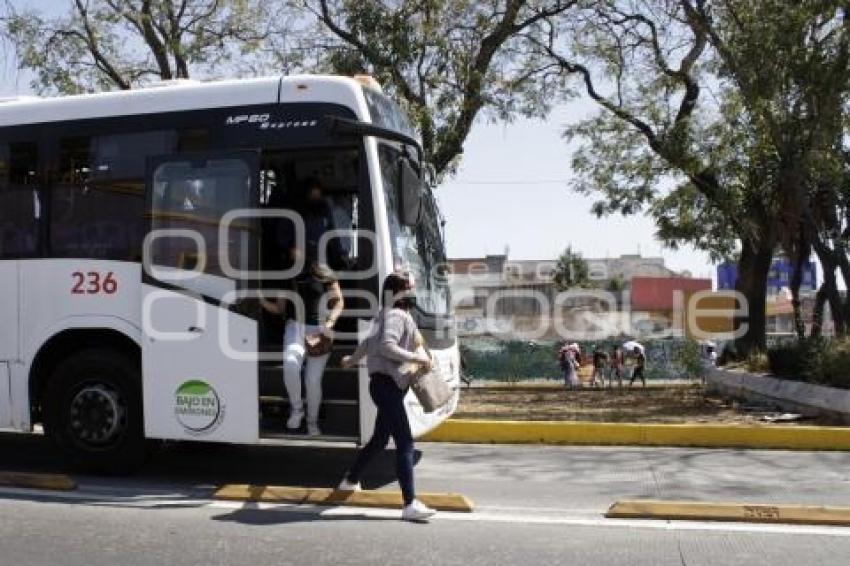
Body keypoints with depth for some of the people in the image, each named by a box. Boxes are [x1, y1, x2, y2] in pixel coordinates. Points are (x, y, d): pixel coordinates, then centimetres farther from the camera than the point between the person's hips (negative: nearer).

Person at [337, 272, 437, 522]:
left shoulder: (392, 315, 19)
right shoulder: (396, 315, -13)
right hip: (386, 384, -11)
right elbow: (386, 346, -28)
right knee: (405, 444, -15)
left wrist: (352, 359, 46)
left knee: (379, 439, 22)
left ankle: (350, 481, 39)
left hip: (390, 385, 11)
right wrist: (416, 358, -24)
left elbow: (370, 341, 33)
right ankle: (410, 504, -17)